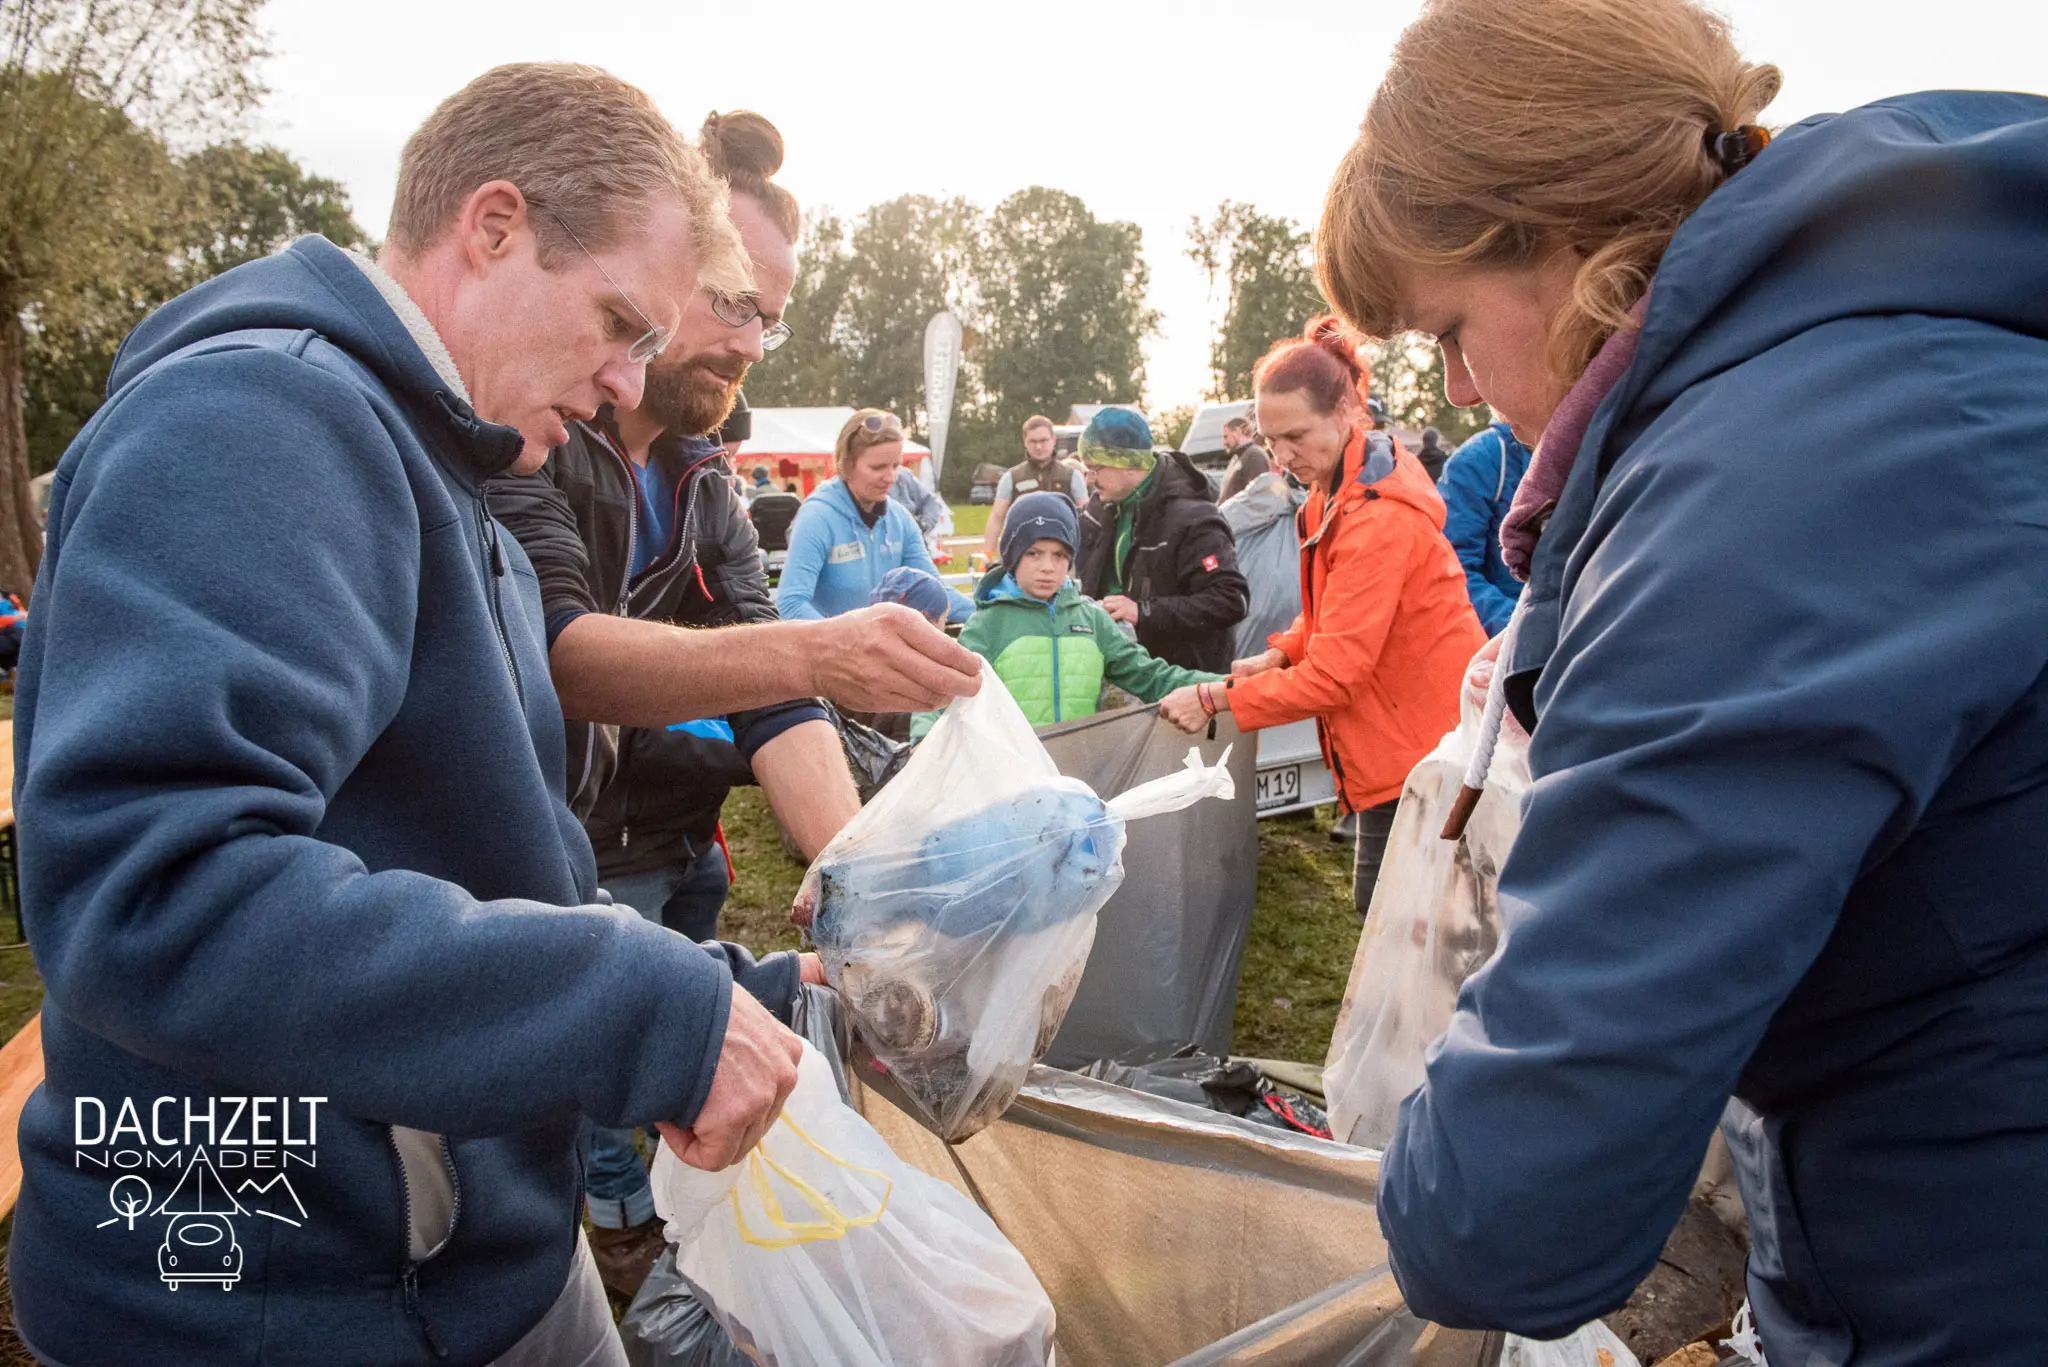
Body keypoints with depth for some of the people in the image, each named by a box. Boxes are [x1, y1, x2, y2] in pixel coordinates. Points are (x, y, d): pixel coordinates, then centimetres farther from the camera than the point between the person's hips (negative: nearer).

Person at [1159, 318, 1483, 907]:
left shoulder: (1378, 516, -26)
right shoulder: (1336, 490, 6)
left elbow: (1335, 673, -25)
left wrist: (1213, 699, -19)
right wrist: (1281, 653, 0)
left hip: (1421, 746, -10)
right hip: (1396, 746, 10)